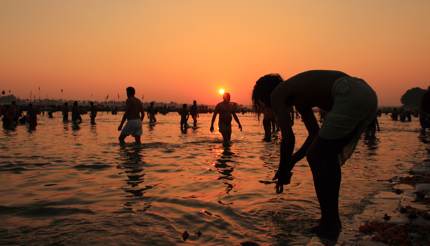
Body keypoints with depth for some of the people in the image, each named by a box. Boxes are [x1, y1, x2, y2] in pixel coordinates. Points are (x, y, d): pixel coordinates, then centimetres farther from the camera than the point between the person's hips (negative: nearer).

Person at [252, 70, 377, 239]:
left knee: (316, 157, 1)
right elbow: (315, 134, 31)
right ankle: (332, 221, 26)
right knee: (327, 156, 17)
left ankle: (329, 225, 7)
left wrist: (283, 171, 8)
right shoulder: (296, 94, 29)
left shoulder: (277, 94, 5)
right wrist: (292, 161, 31)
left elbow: (288, 138, -4)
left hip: (350, 97, -9)